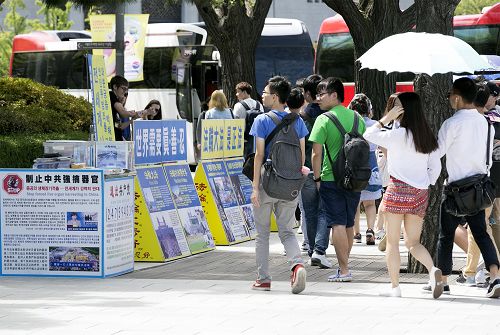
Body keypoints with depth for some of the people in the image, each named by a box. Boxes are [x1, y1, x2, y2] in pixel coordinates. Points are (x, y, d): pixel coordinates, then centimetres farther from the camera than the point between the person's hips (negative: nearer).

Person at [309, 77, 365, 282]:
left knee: (338, 224, -4)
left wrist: (317, 178, -4)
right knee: (349, 224, 15)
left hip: (331, 179, -5)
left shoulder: (324, 120, -10)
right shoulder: (357, 118, 7)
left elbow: (316, 153, -13)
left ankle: (344, 271, -5)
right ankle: (344, 263, 25)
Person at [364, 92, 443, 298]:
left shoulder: (398, 135, -13)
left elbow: (369, 135, -4)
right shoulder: (428, 137, 7)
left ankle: (395, 287, 5)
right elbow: (436, 167, 10)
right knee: (413, 242, 11)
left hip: (399, 189, -6)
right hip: (421, 193, 6)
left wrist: (386, 118, -2)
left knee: (392, 241, 5)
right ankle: (433, 270, -15)